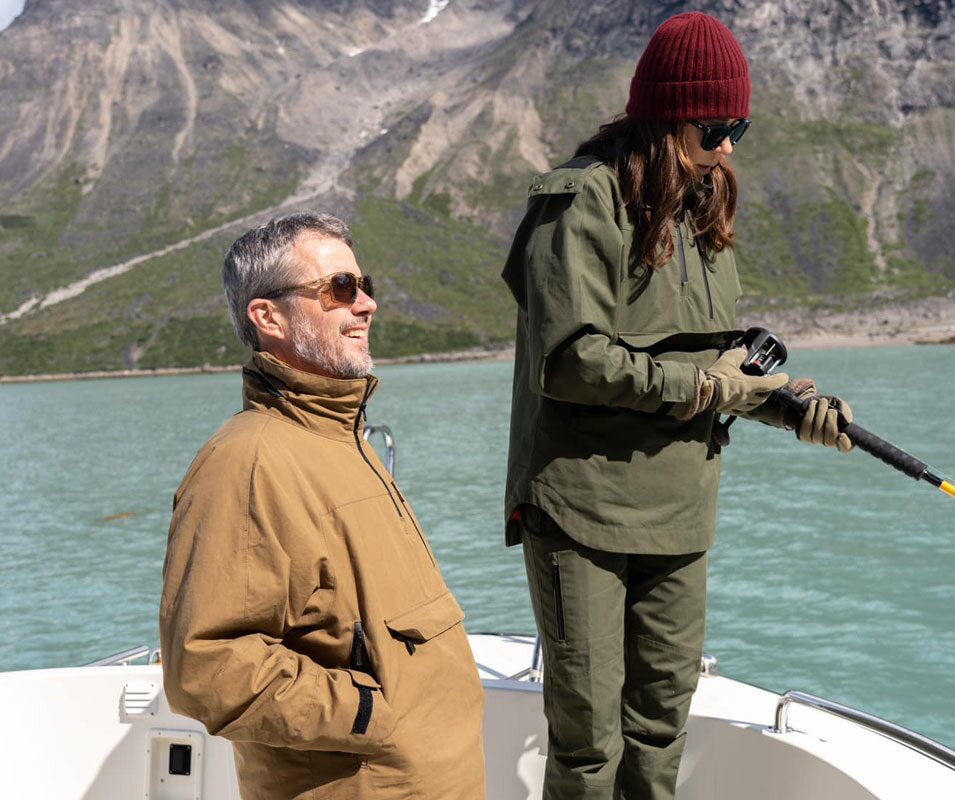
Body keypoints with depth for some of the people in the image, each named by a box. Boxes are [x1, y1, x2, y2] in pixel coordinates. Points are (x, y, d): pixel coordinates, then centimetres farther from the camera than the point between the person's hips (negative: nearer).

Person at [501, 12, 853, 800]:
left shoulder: (701, 208, 13)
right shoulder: (586, 201, -13)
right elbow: (567, 360, -21)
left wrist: (785, 403, 2)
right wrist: (703, 386, -15)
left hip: (678, 506, 8)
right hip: (583, 505, -7)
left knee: (667, 696, 18)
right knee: (588, 721, 2)